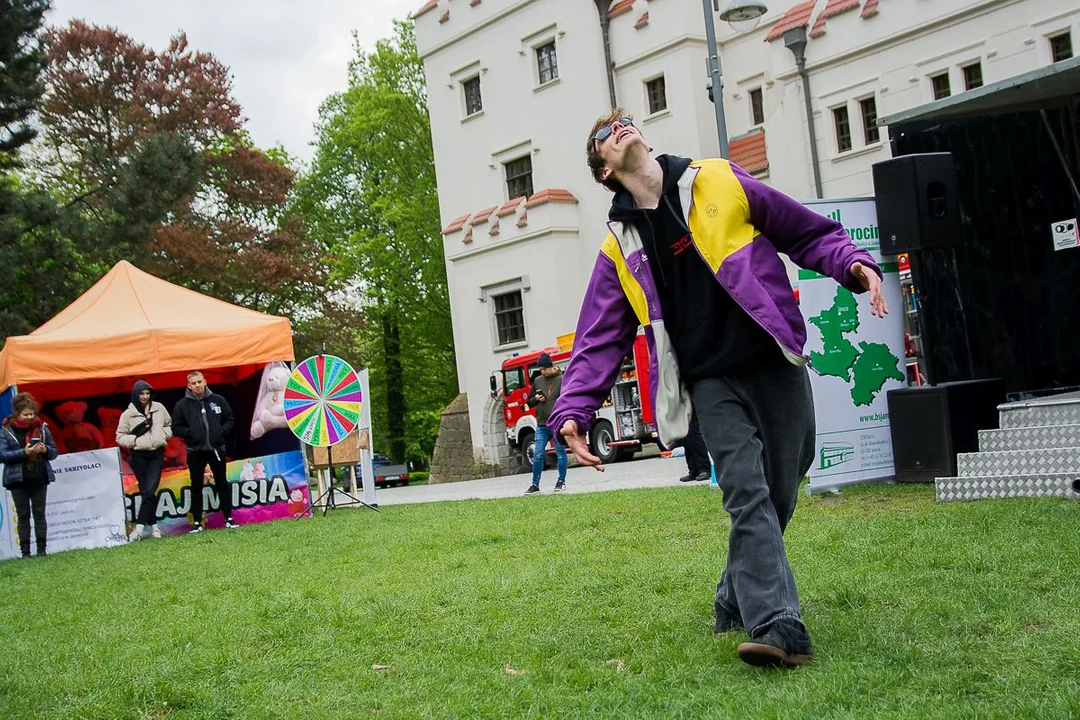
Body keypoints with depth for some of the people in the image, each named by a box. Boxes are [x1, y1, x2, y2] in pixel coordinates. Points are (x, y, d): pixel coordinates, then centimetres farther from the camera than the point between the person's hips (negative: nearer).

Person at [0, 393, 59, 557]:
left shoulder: (42, 428, 5)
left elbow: (54, 452, 8)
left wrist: (45, 450, -15)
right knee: (23, 515, 2)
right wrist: (24, 452, -22)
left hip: (40, 478, 2)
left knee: (39, 513, 4)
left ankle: (41, 549, 7)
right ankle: (25, 551, 5)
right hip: (18, 480, -2)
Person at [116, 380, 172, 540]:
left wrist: (164, 435, 1)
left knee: (150, 491, -10)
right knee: (146, 491, 3)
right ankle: (153, 524, 14)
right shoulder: (128, 414, -1)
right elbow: (120, 437, 0)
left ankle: (140, 527, -9)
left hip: (157, 454, 1)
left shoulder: (159, 408, 6)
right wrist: (135, 439, -14)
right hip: (139, 456, -1)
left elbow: (169, 425, 18)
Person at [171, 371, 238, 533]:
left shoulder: (218, 400, 2)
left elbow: (230, 420, 9)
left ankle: (228, 518, 17)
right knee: (196, 487, 5)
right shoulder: (182, 405, -3)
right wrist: (190, 433, -14)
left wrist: (223, 431, -7)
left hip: (217, 449, 1)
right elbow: (176, 428, 0)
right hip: (195, 452, -1)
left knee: (222, 484, 9)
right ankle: (197, 522, 11)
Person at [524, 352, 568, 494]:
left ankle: (561, 482, 15)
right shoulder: (537, 381, 12)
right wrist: (536, 399, -3)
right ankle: (535, 485, 7)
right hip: (542, 425, 4)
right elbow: (529, 402, 19)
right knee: (537, 455, 2)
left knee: (560, 453, 4)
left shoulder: (562, 380, -3)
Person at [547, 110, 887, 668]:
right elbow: (599, 339, 9)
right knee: (748, 497, -15)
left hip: (776, 365, 0)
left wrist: (853, 264, -9)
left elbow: (808, 233, 11)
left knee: (778, 497, 6)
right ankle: (778, 626, -20)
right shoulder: (619, 246, 10)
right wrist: (574, 410, -4)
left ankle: (736, 603, 26)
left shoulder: (720, 182, 6)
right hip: (712, 383, 0)